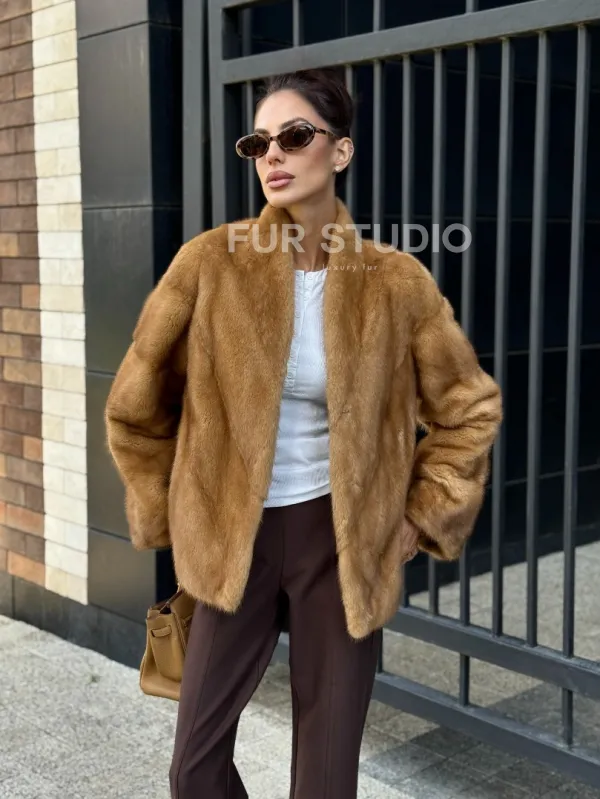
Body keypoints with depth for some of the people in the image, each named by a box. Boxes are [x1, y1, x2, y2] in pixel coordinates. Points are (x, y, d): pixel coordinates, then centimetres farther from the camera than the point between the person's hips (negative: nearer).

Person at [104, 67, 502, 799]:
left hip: (342, 540, 0)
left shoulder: (397, 283, -8)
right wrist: (172, 515, 5)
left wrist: (422, 519, 1)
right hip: (236, 538, 1)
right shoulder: (211, 263, -9)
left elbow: (469, 407, 5)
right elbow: (137, 405, 2)